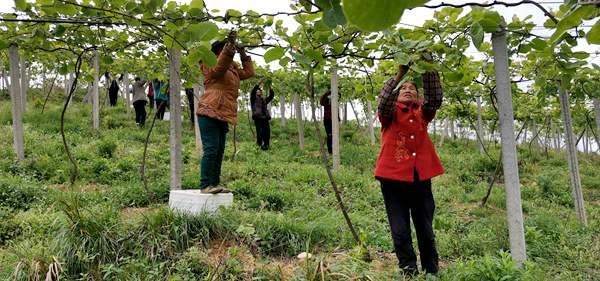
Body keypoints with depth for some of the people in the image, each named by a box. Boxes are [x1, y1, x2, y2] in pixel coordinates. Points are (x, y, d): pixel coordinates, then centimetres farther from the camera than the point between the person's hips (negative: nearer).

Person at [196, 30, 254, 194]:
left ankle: (214, 183, 16)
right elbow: (221, 64, -24)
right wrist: (230, 44, -30)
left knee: (219, 151, 10)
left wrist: (243, 55, 20)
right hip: (210, 114, -9)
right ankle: (205, 185, -12)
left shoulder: (232, 68, 23)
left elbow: (249, 72, 25)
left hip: (223, 116, 9)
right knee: (211, 150, -14)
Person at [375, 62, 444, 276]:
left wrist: (428, 71, -19)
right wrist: (399, 75, -26)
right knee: (401, 233, 1)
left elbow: (435, 99, -8)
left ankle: (432, 273, 21)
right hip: (394, 179, -2)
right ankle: (410, 274, 12)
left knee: (426, 232, 10)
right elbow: (383, 102, -17)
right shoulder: (390, 113, 6)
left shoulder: (422, 112, 12)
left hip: (421, 179, 2)